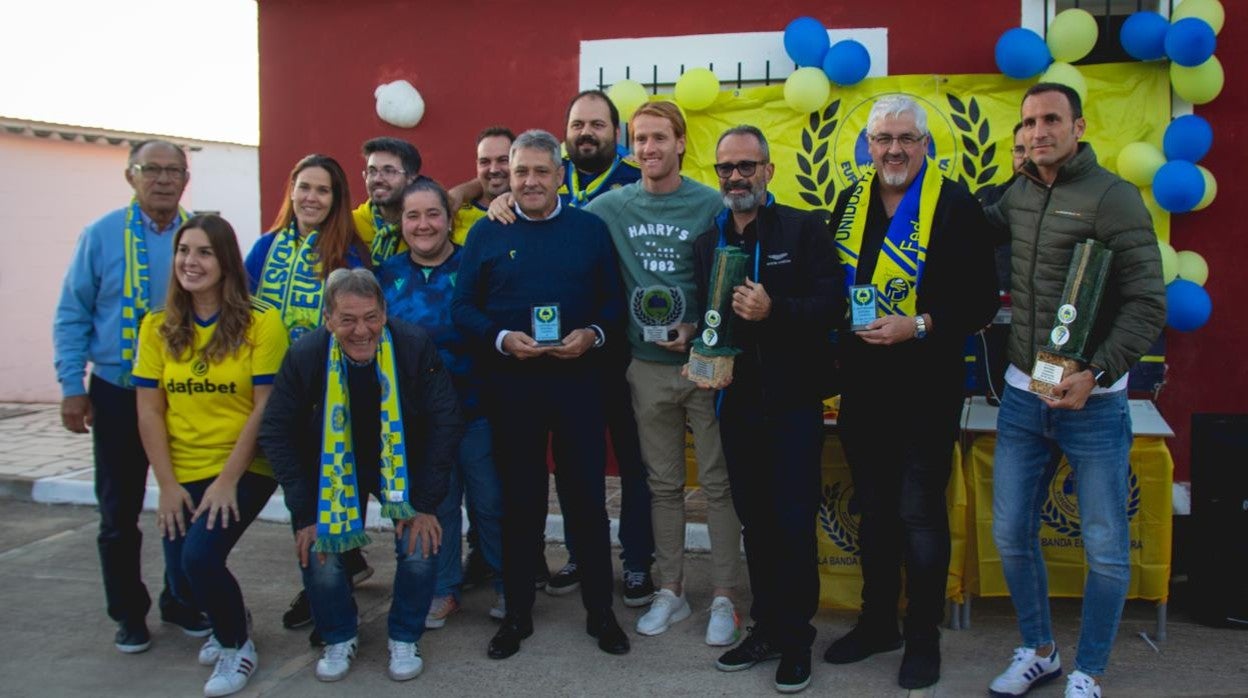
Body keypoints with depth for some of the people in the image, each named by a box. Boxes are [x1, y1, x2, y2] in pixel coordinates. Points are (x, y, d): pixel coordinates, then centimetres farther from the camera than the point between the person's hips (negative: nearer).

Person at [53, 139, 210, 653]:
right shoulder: (101, 235, -3)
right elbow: (72, 315, -1)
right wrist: (72, 387, -6)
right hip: (118, 394, -1)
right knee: (120, 512, 9)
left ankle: (183, 603, 27)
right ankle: (128, 614, 24)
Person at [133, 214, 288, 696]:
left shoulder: (260, 323, -11)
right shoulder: (158, 327, 2)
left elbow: (266, 408, -12)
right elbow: (149, 411, 2)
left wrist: (228, 480, -14)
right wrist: (167, 485, -4)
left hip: (245, 470, -4)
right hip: (182, 475, 4)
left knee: (199, 557, -19)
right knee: (181, 580, 2)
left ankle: (237, 644, 10)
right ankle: (225, 622, 38)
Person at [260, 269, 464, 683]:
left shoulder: (415, 346, -22)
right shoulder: (305, 356, -19)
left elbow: (446, 421, -19)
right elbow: (276, 432, -13)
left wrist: (426, 502, -21)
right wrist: (304, 513, -17)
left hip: (404, 466, -1)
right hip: (330, 472, 1)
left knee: (421, 549, -19)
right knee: (319, 554, -15)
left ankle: (405, 639, 10)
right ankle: (339, 639, 17)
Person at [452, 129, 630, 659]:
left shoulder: (591, 229, 6)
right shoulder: (486, 233, 5)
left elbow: (614, 299, 5)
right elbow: (463, 306, 2)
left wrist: (593, 334, -13)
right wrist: (501, 339, -14)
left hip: (578, 382, 0)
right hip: (510, 386, 1)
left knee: (587, 496, 4)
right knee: (519, 500, 10)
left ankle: (600, 611, 19)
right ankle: (517, 613, 24)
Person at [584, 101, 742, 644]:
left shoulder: (710, 204, -6)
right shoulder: (611, 207, 3)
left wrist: (701, 329, -14)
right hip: (647, 367, 3)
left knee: (718, 483, 3)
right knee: (663, 484, 13)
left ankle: (723, 598, 16)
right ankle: (671, 591, 26)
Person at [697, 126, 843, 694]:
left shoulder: (803, 228, -3)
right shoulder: (707, 242, 12)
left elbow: (831, 302, -13)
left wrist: (774, 310, -27)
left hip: (793, 399, -4)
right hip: (737, 400, 5)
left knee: (793, 521, 0)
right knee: (755, 519, 12)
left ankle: (795, 637, 15)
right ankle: (766, 626, 26)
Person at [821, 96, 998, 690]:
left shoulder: (955, 206, -8)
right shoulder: (850, 202, 8)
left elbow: (981, 301, -11)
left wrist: (919, 326, -21)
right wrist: (841, 320, 1)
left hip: (926, 388, -5)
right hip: (863, 386, 5)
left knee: (920, 514, 3)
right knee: (874, 509, 15)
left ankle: (924, 637, 20)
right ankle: (877, 622, 31)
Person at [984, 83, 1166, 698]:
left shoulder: (1113, 197, -10)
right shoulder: (1019, 194, 7)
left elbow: (1148, 303, -14)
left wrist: (1097, 374, -23)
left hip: (1091, 400, -5)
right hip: (1021, 397, 5)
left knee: (1106, 550, 5)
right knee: (1011, 534, 11)